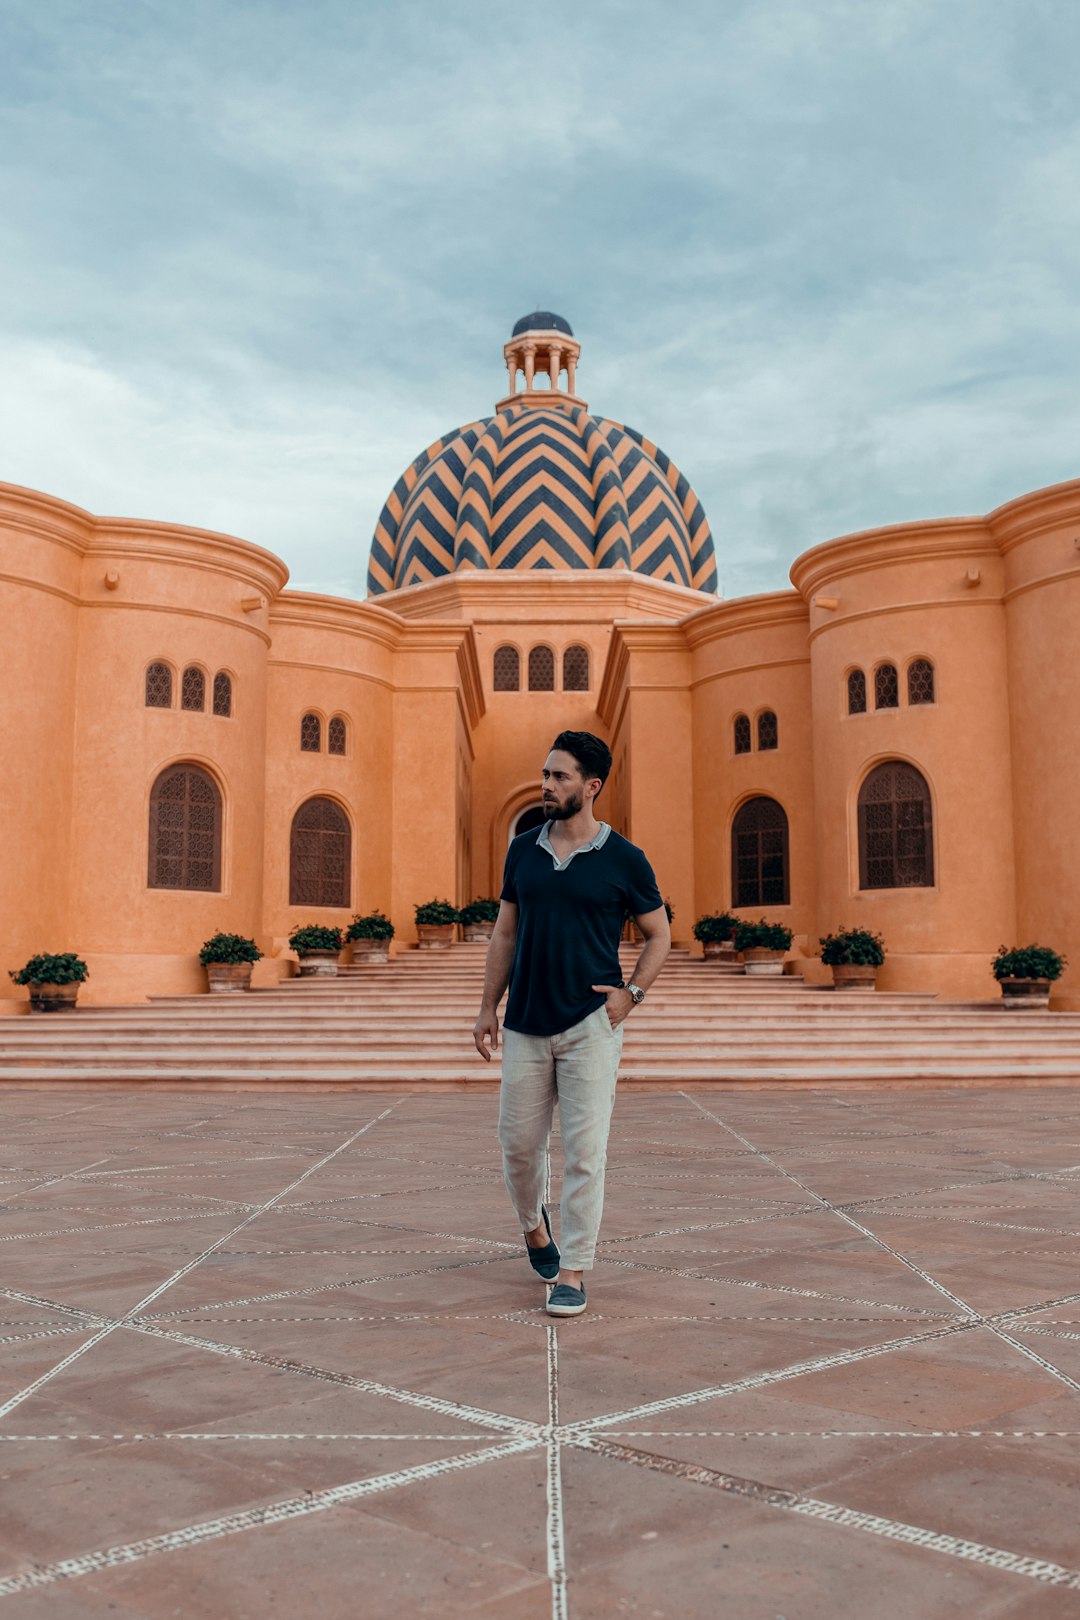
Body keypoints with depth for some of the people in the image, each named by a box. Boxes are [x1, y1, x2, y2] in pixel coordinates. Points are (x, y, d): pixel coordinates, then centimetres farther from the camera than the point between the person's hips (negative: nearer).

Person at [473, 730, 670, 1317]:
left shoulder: (624, 860, -3)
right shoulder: (523, 850, 6)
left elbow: (659, 934, 7)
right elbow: (505, 933, 12)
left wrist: (632, 992, -6)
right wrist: (487, 1007, 8)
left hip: (591, 1026, -3)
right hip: (525, 1025, 3)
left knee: (584, 1152, -2)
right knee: (518, 1143, 9)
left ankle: (573, 1273, 10)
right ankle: (534, 1226, 38)